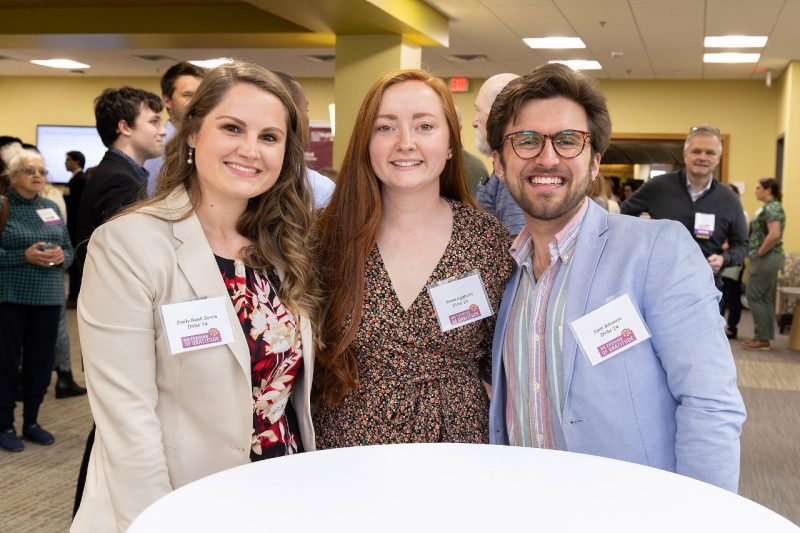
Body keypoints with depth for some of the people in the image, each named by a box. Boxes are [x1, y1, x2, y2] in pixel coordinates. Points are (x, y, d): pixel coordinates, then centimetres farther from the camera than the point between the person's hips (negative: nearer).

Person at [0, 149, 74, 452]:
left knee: (41, 361, 9)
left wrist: (61, 256, -8)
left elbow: (70, 250, 13)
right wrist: (25, 256, -20)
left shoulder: (52, 209, 11)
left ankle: (31, 422, 23)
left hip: (48, 298, 5)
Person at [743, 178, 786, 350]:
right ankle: (764, 336, 14)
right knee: (766, 298, 11)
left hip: (766, 258, -10)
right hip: (770, 258, 10)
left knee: (754, 296, -5)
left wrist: (760, 252, -17)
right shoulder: (773, 207, 16)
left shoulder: (771, 208, -15)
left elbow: (774, 235, -27)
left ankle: (762, 339, -3)